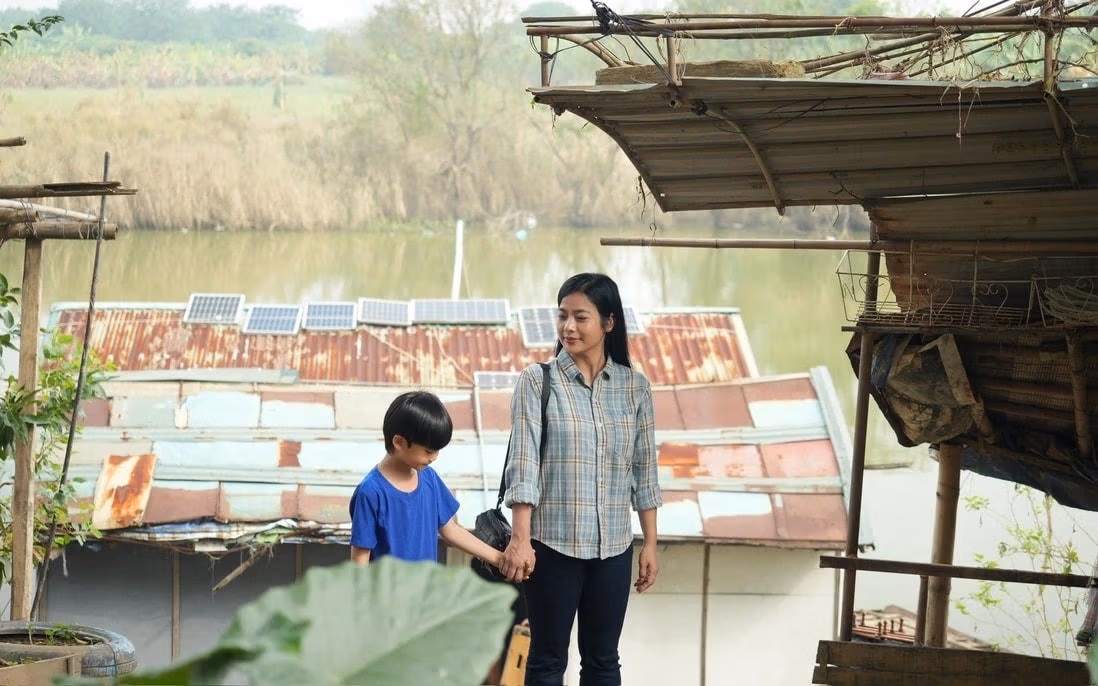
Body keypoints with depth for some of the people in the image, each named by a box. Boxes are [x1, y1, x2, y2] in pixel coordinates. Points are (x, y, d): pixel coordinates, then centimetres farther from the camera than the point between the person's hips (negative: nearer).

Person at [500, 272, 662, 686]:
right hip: (552, 542, -3)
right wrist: (520, 539, -20)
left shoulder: (634, 386, 4)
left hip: (613, 546, 3)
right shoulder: (537, 381, -5)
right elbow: (523, 463, -12)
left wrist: (650, 543, 6)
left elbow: (644, 469, 8)